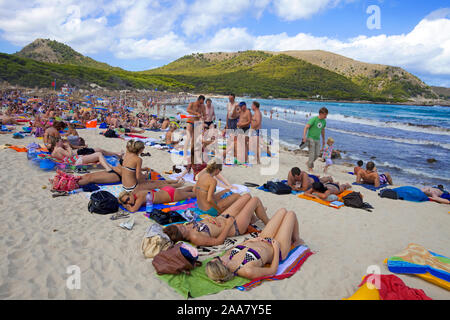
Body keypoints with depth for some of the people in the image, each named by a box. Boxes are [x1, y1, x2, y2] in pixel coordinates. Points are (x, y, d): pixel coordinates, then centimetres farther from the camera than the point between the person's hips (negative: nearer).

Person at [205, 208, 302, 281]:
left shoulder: (227, 256, -23)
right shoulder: (247, 270, -43)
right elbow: (272, 270, -27)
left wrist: (249, 241, -7)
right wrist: (276, 249, -18)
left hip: (264, 240, 6)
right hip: (278, 250, -6)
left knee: (283, 211, 18)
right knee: (291, 214, 8)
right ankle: (296, 240, 39)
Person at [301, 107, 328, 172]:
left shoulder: (324, 121, 6)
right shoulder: (313, 119, -14)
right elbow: (306, 127, -19)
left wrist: (323, 140, 26)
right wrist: (304, 137, -29)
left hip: (317, 140, 6)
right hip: (310, 138, -6)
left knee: (317, 154, 3)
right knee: (312, 153, -7)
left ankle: (308, 163, 26)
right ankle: (310, 167, 9)